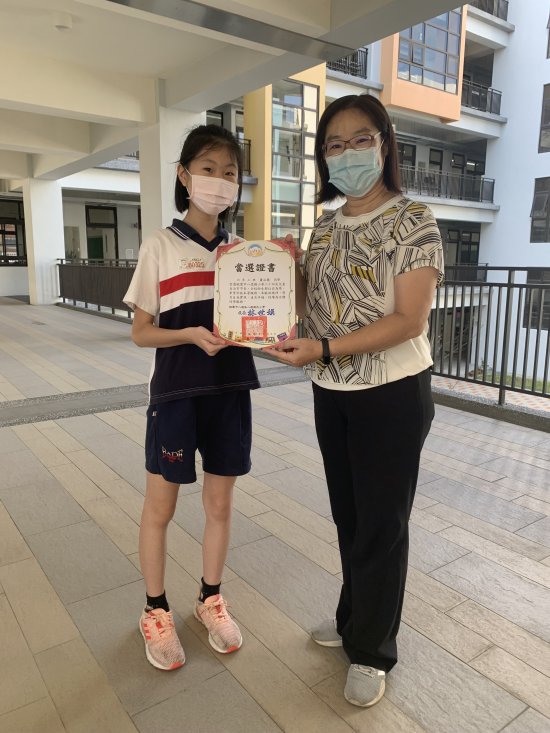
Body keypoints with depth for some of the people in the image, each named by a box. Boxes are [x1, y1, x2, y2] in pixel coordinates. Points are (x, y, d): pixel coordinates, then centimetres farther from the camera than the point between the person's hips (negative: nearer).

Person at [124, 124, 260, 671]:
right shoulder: (160, 246, -5)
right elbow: (141, 332, -4)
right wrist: (192, 334, -22)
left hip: (230, 391, 4)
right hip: (175, 394, -3)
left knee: (219, 504, 15)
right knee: (160, 508, 10)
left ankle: (210, 598, 37)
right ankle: (155, 610, 33)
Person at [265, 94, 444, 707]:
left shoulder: (413, 221, -11)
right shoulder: (325, 226, 8)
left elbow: (409, 321, -19)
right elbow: (313, 303, 10)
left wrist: (321, 349, -25)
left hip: (392, 395, -5)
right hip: (331, 393, 6)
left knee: (381, 523, 9)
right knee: (348, 515, 18)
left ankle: (372, 650, 30)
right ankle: (354, 616, 42)